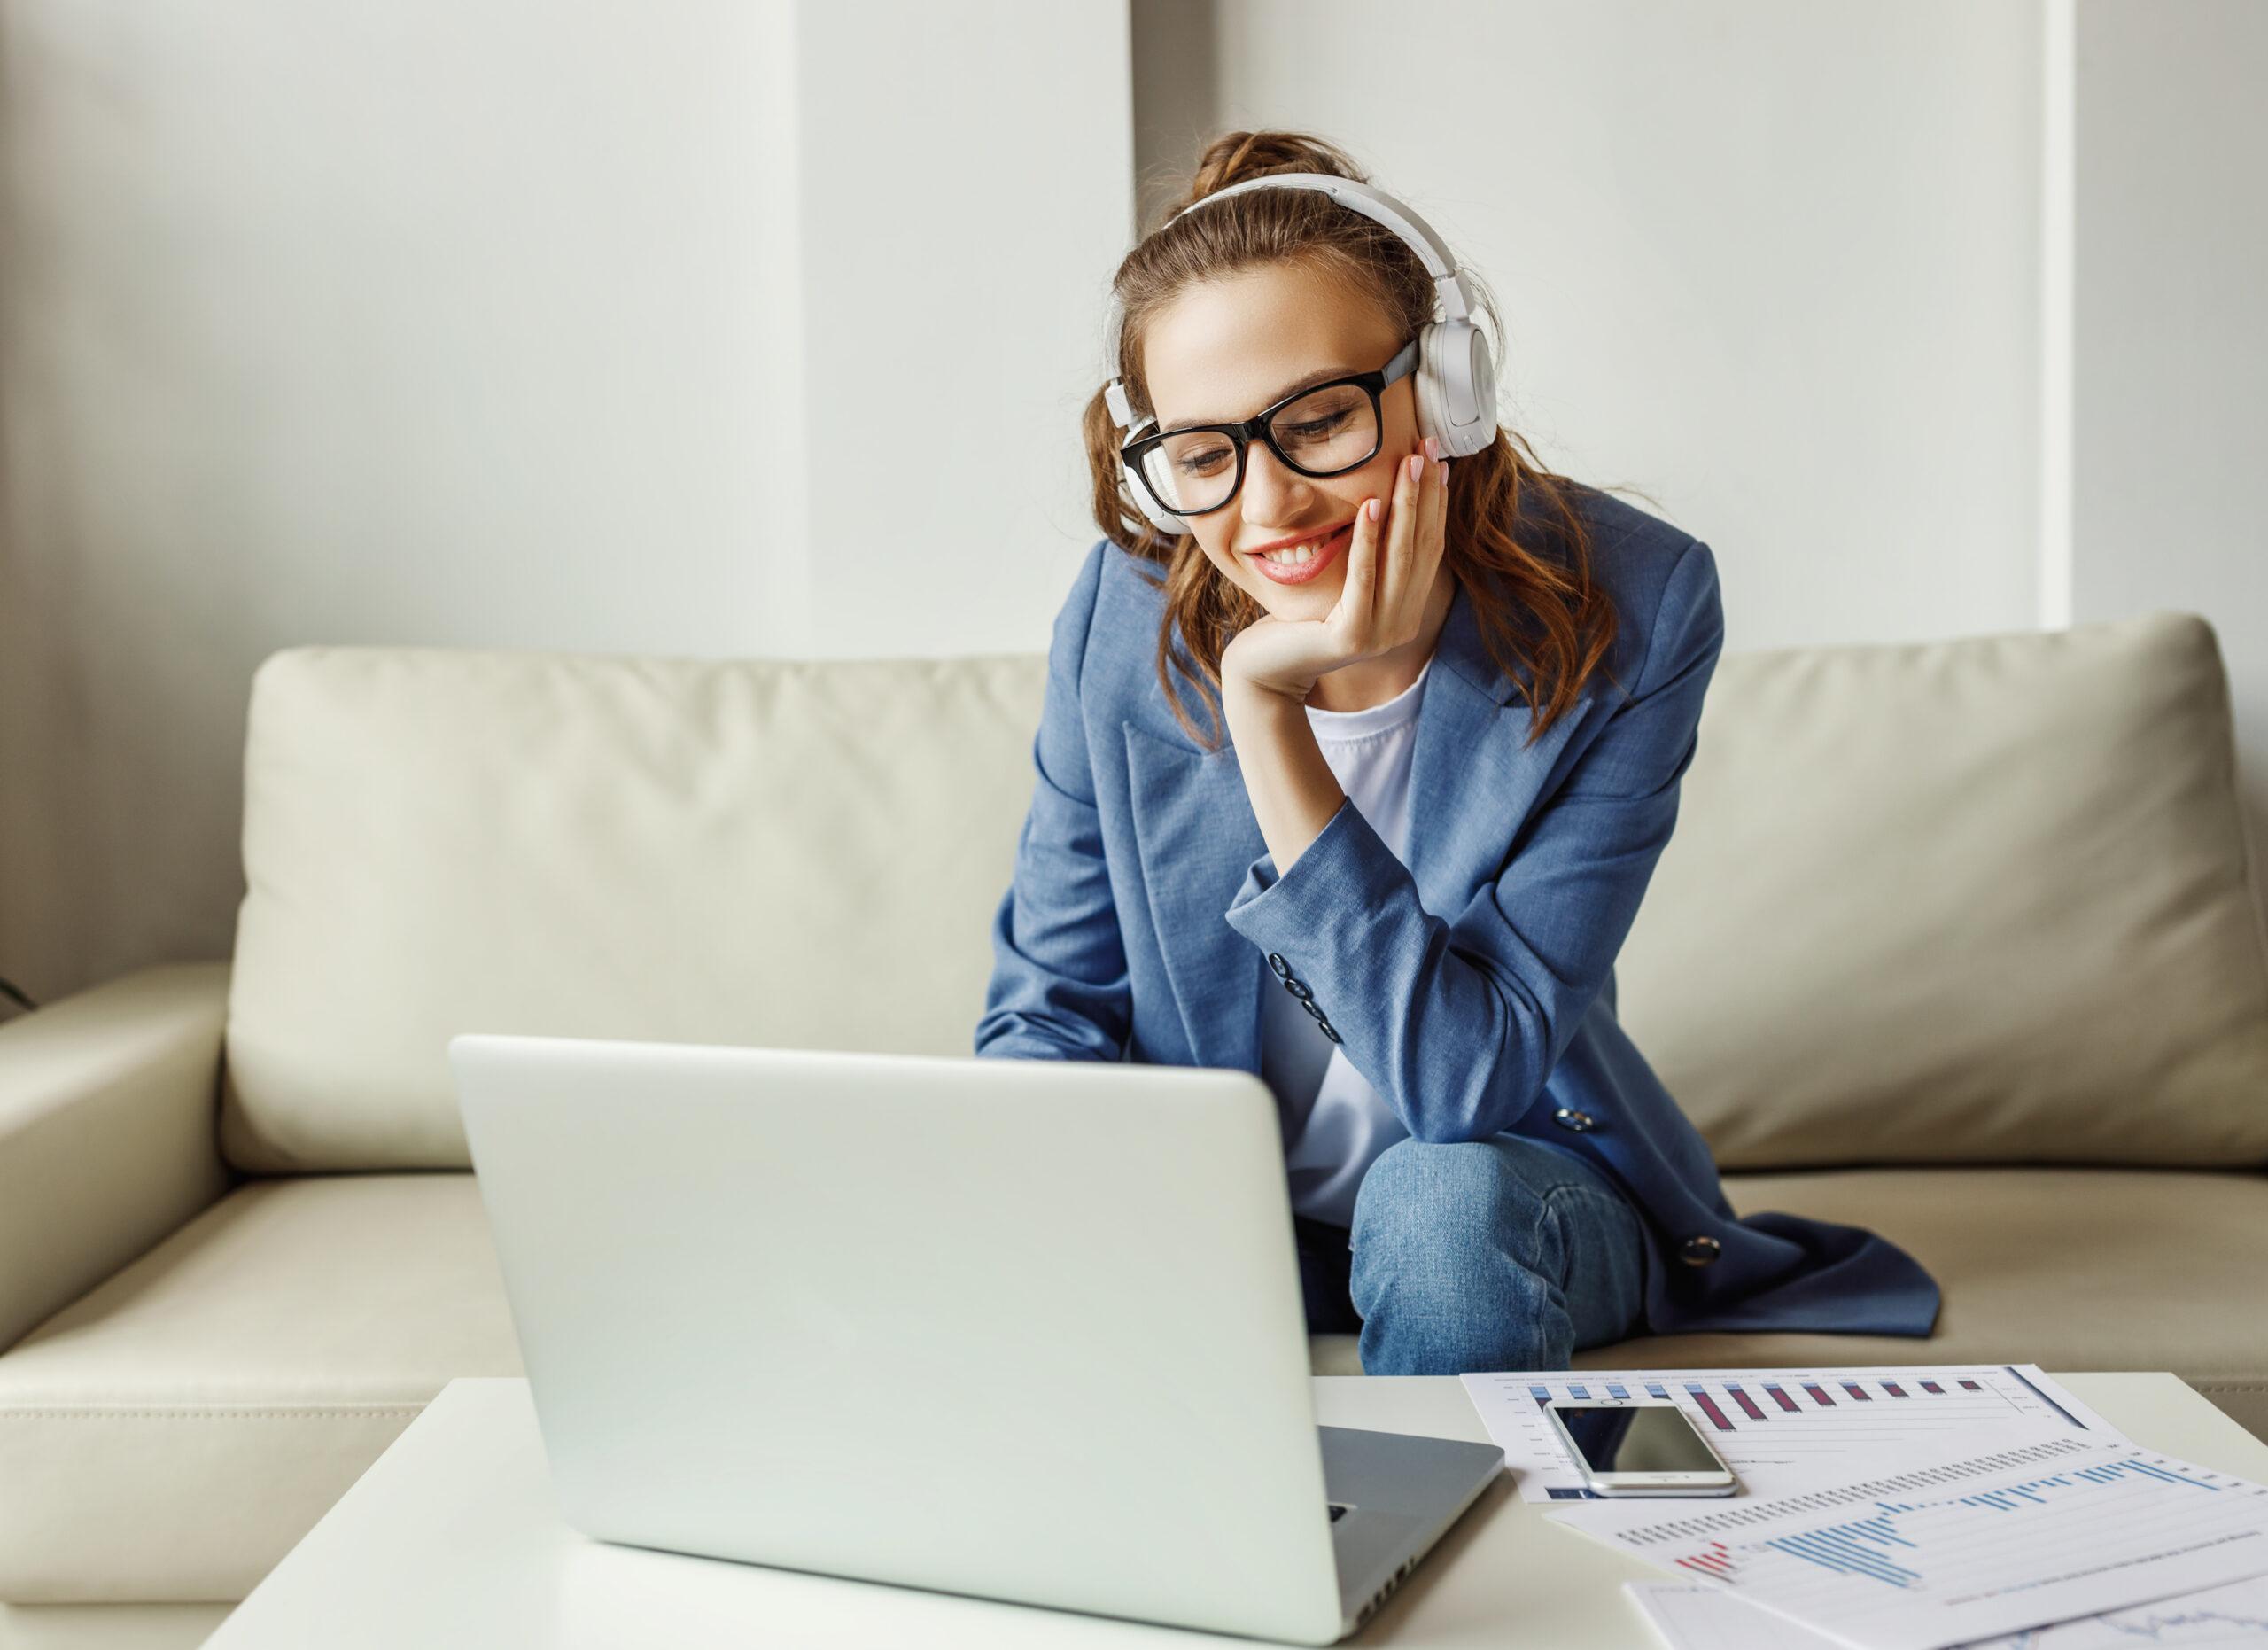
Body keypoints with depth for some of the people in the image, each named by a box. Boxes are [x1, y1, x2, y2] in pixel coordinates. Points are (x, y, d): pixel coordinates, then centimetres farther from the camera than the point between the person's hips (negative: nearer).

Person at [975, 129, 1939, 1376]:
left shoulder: (1626, 612, -21)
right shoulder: (1126, 618, -13)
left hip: (1514, 1181, -2)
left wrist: (1267, 710, -33)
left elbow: (1467, 1082, -26)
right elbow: (1045, 1013, -2)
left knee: (1441, 1200, -35)